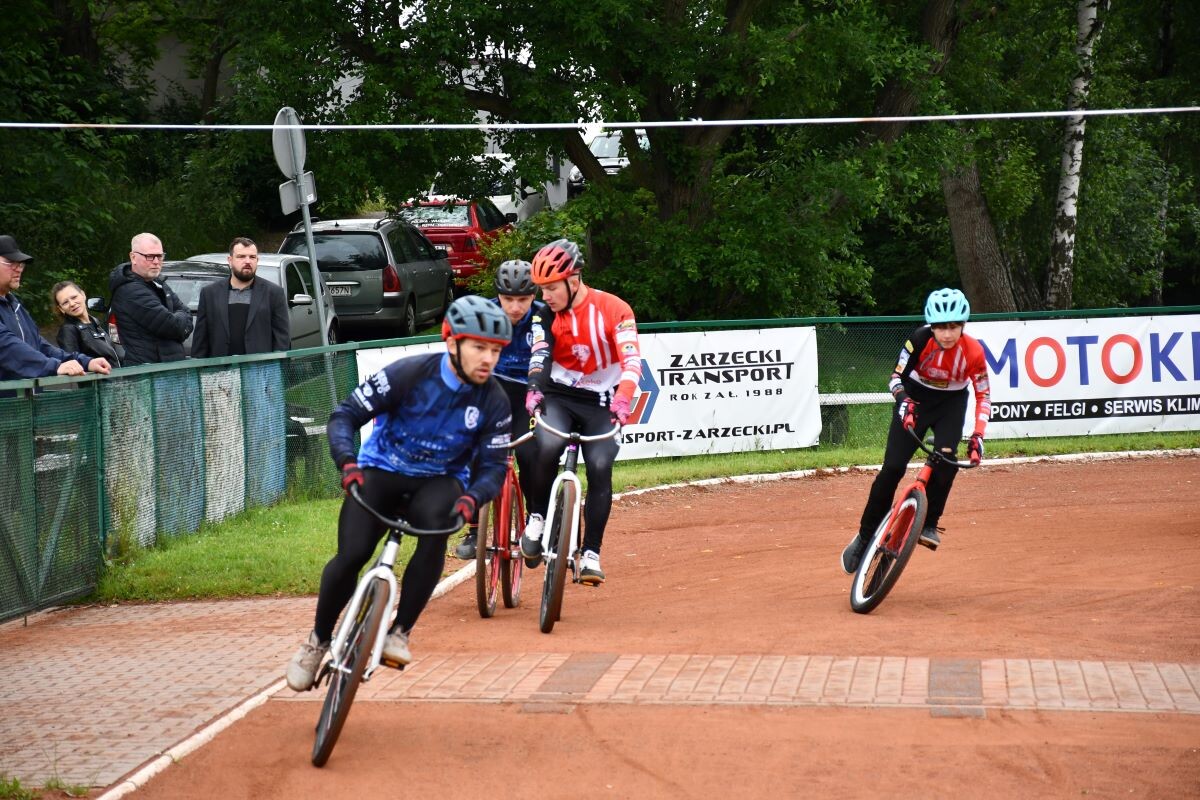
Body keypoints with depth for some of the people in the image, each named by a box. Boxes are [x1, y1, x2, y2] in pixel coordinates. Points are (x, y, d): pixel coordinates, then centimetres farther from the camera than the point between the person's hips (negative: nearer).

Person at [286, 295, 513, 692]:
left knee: (434, 528, -34)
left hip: (439, 480, 1)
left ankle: (399, 632, -21)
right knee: (351, 556, -21)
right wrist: (346, 461, -34)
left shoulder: (493, 402, -13)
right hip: (381, 470, -1)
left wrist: (473, 497, -32)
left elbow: (493, 466, -9)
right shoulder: (409, 373, -20)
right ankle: (318, 640, 7)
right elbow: (345, 415, -15)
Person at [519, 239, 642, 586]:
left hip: (601, 403, -1)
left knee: (600, 468, -19)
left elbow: (632, 361, -22)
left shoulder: (614, 310, -12)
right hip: (558, 397, 1)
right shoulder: (546, 315, -2)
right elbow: (539, 355, -16)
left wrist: (623, 399, -40)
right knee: (547, 445, -29)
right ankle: (537, 519, -8)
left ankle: (591, 554, -9)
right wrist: (534, 391, -36)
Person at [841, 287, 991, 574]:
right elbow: (896, 378, -19)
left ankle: (929, 524, -6)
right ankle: (865, 535, 3)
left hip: (951, 403, 1)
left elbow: (983, 394, -11)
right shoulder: (921, 339, -26)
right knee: (893, 467, -10)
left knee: (946, 460, -26)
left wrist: (978, 436, -21)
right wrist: (904, 401, -40)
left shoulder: (973, 351, -25)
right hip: (916, 398, 0)